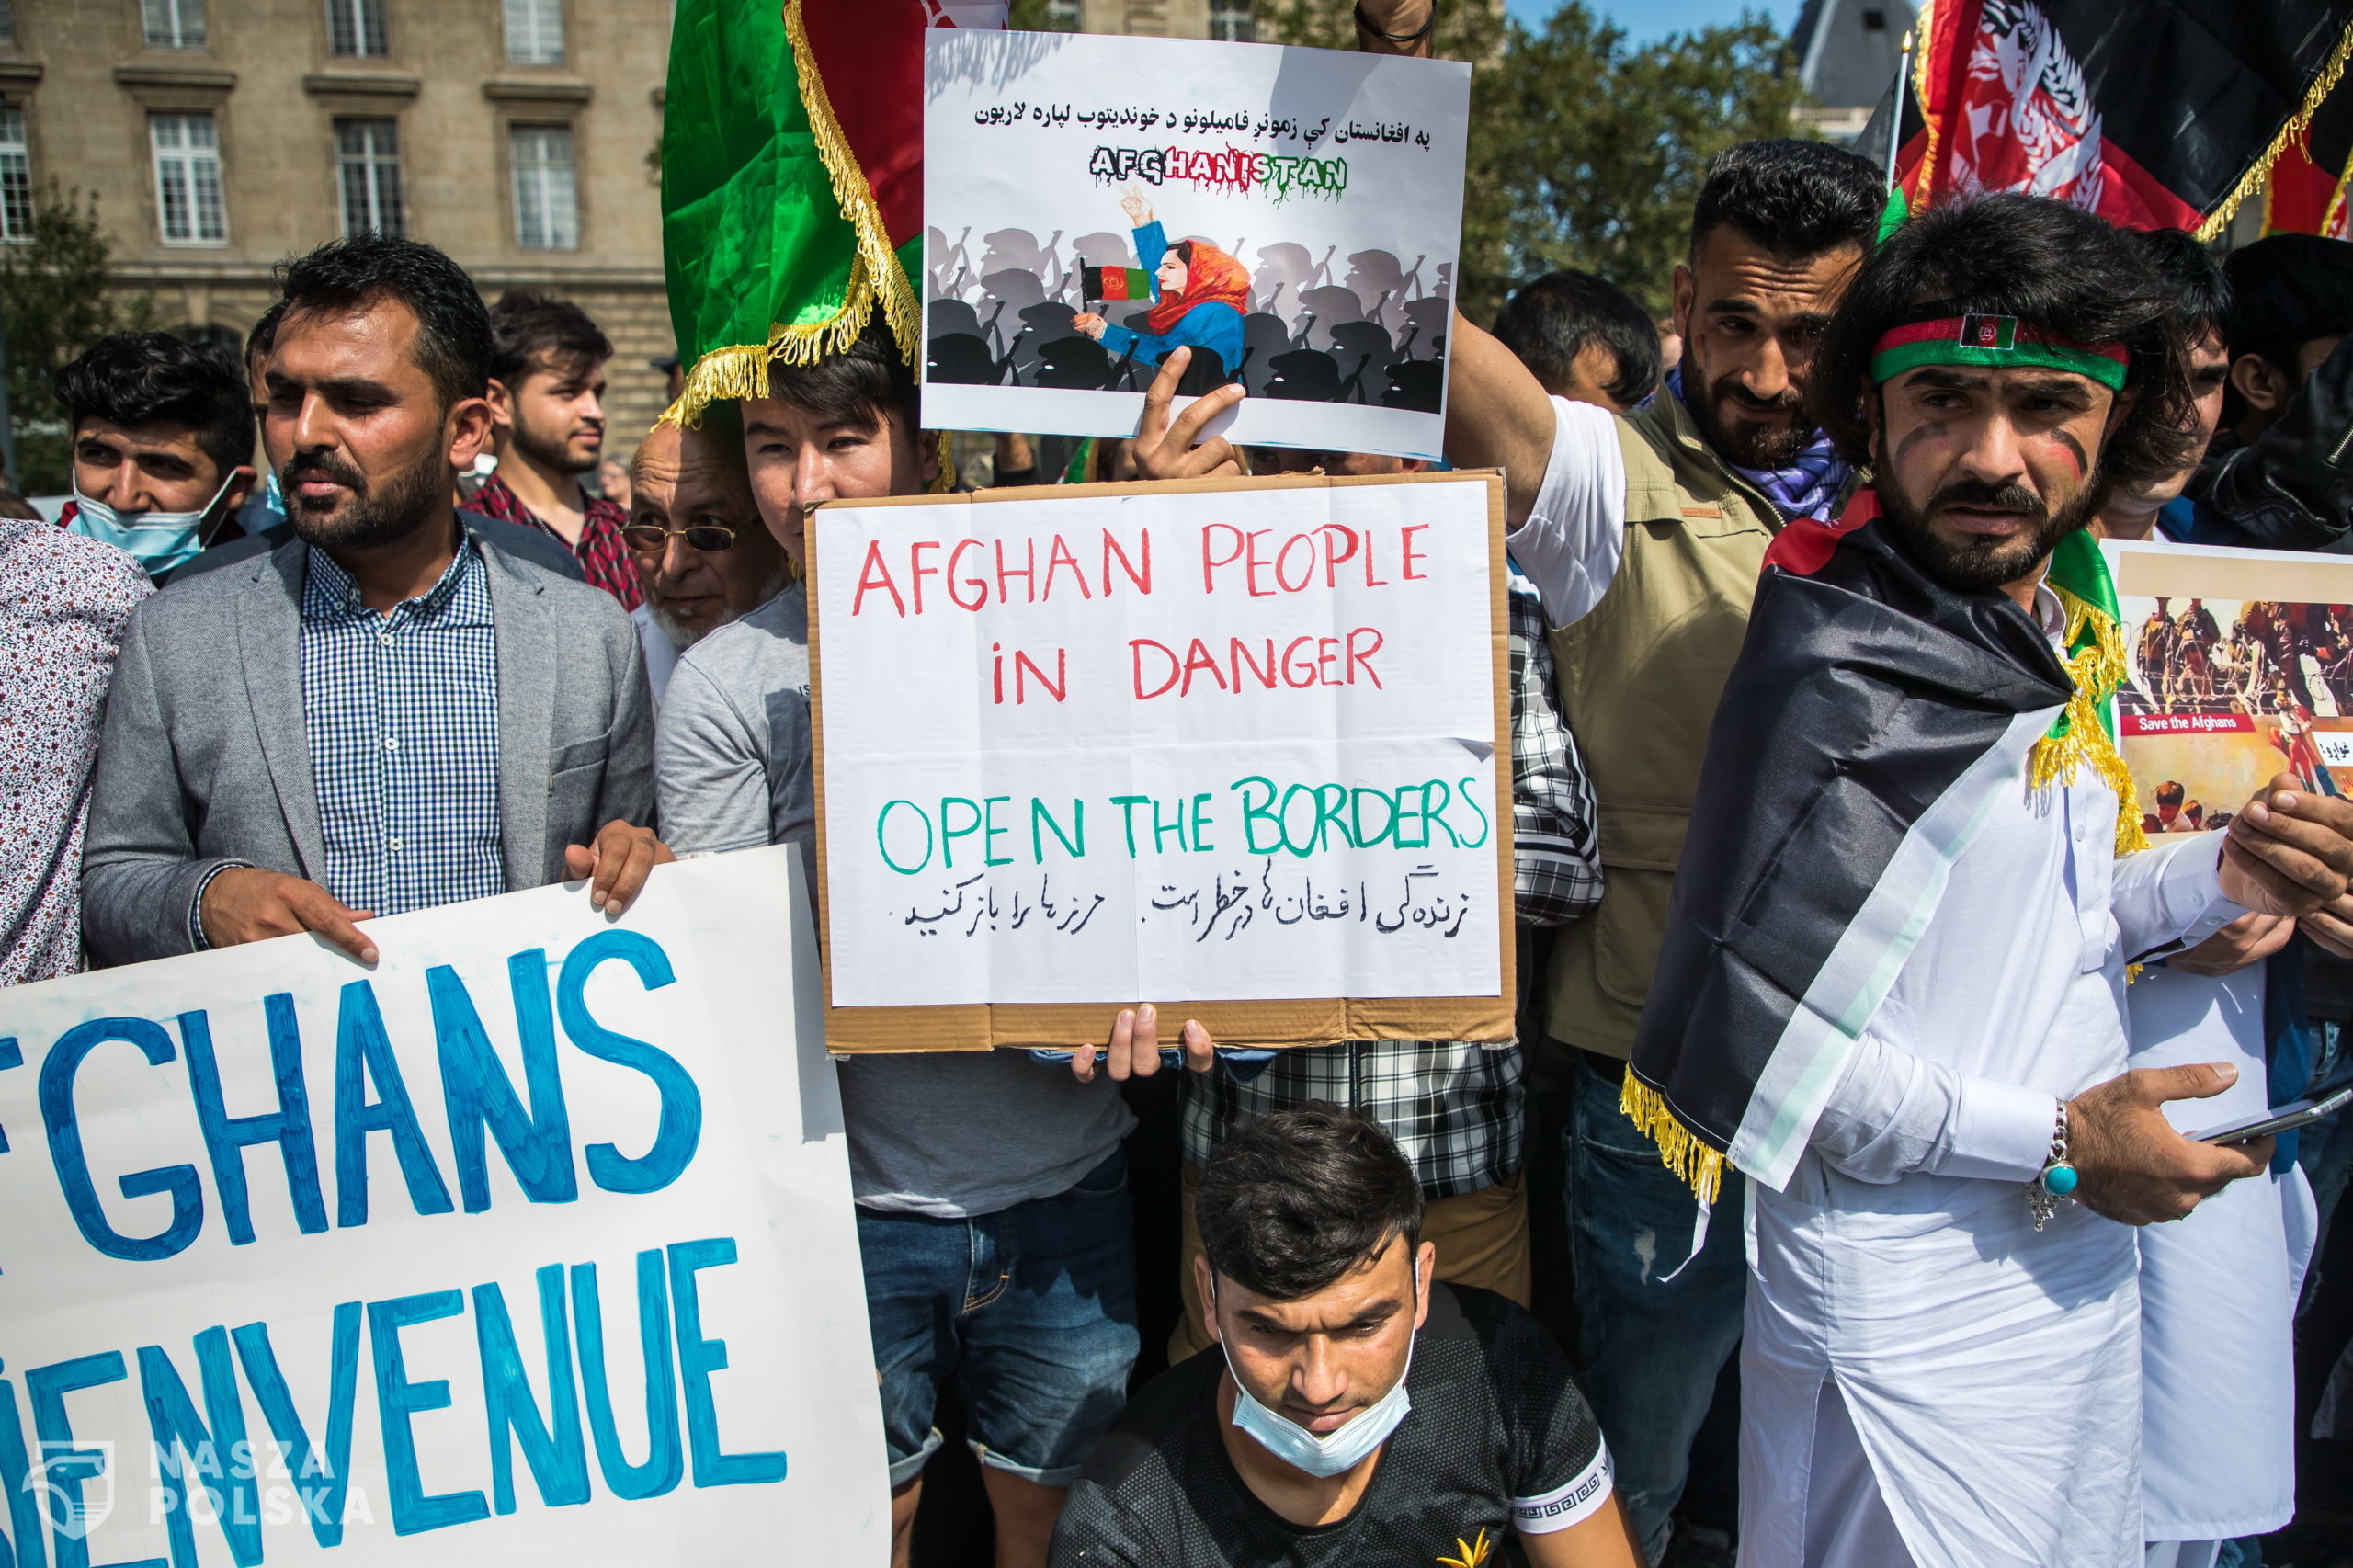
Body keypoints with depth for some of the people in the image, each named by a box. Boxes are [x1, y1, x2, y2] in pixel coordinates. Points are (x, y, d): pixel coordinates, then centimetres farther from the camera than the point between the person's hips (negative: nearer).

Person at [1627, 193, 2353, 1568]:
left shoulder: (2064, 628, 4)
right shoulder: (1836, 679, -23)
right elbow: (1745, 1031, -24)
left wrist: (2222, 875, -2)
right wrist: (2056, 1141, -18)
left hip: (2084, 1271, 9)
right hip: (1913, 1319, -8)